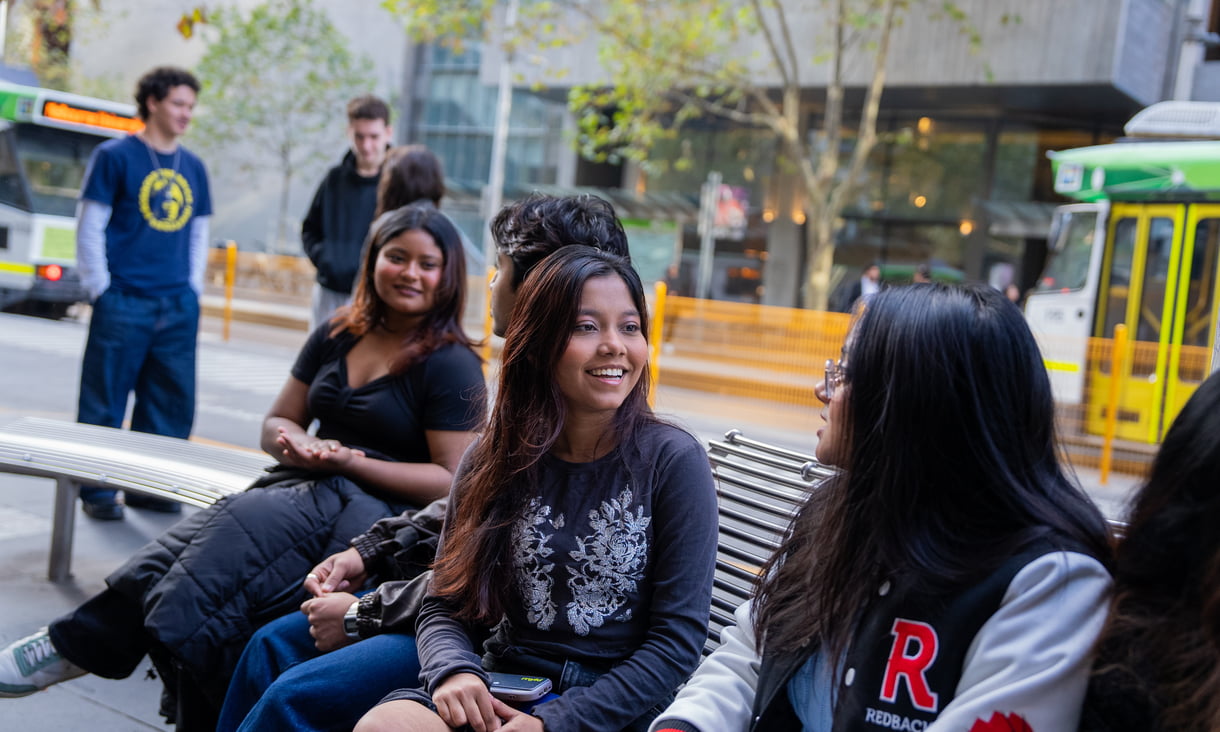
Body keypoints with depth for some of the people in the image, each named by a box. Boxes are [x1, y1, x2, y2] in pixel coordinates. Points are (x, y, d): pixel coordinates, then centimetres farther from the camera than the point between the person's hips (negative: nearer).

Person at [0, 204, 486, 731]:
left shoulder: (452, 365, -5)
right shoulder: (336, 339, 14)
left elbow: (452, 482, -10)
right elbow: (277, 423, 21)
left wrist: (351, 461, -15)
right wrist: (297, 444, -4)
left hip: (374, 508, -6)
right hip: (303, 488, 6)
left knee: (244, 525, -30)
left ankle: (84, 643, -19)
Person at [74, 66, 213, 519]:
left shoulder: (193, 167, 14)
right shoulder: (115, 156, -1)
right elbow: (90, 226, -2)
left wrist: (194, 289, 10)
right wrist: (101, 290, -7)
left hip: (179, 307, 5)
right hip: (124, 303, -5)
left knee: (174, 402, 7)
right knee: (104, 401, 0)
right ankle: (96, 490, 11)